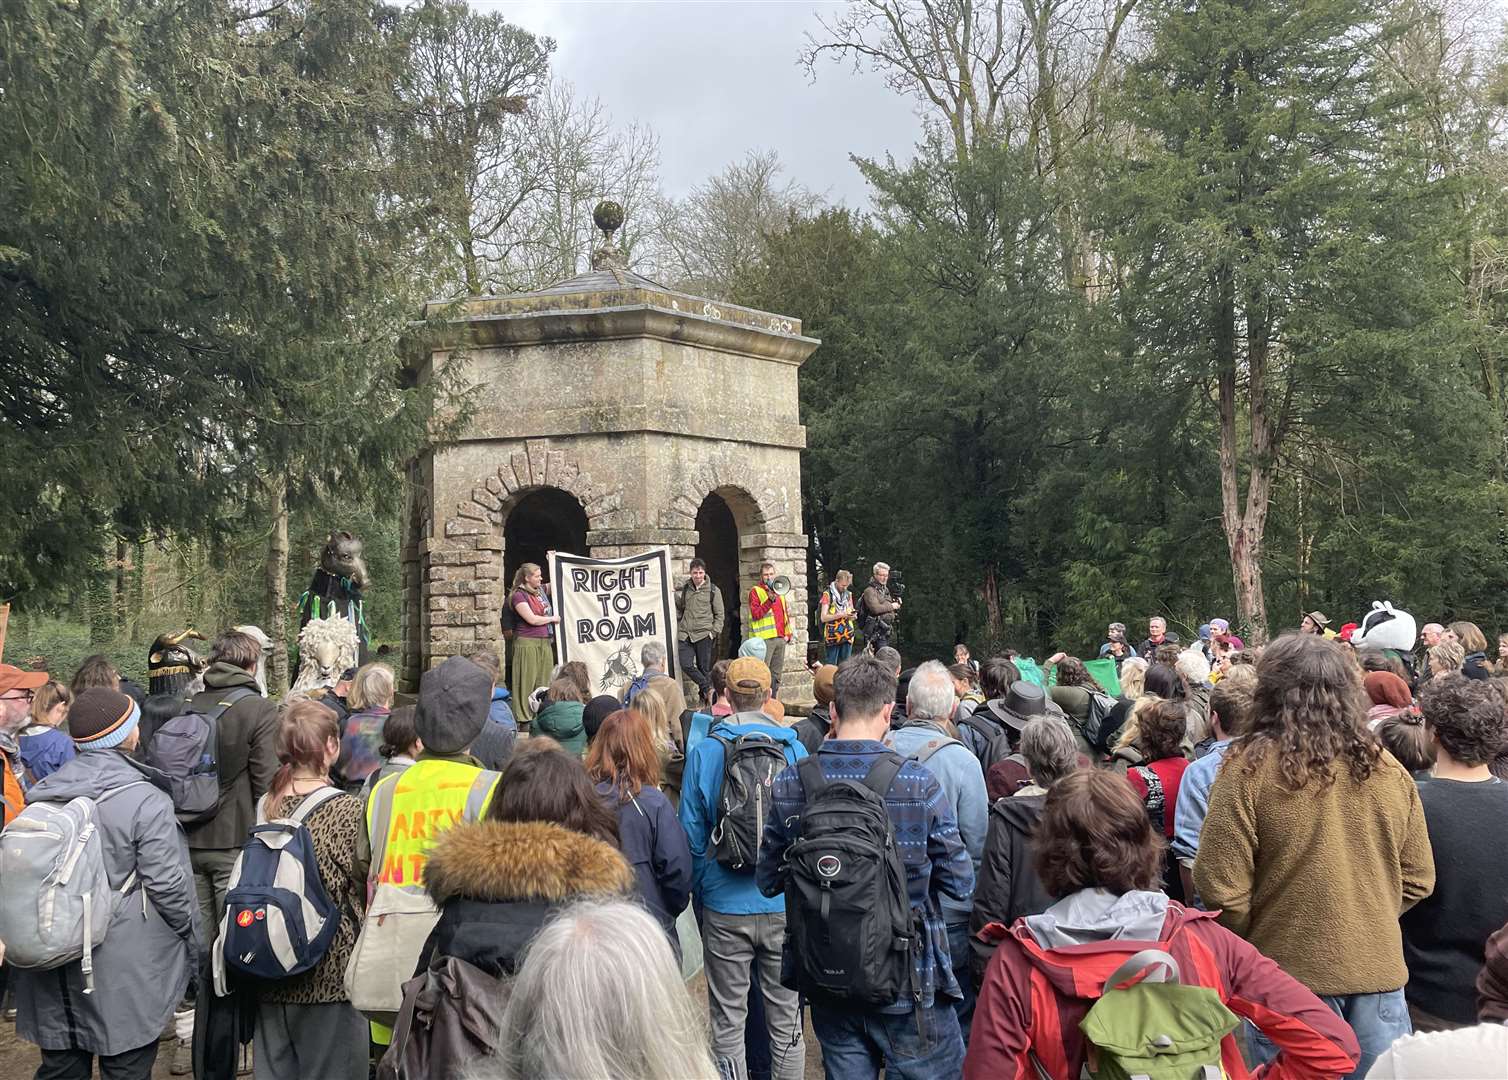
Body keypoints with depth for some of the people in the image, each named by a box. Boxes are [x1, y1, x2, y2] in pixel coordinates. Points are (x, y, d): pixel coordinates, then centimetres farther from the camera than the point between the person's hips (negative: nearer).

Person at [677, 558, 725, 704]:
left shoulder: (713, 590, 1)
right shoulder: (685, 589, 11)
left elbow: (719, 614, 2)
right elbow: (679, 607, 27)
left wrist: (715, 632, -7)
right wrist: (679, 621, 11)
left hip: (704, 634, -3)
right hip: (685, 634, 3)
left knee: (704, 668, -1)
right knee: (686, 665, -11)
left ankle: (706, 699, 10)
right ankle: (709, 687, 3)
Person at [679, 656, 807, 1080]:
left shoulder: (705, 752, -6)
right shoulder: (794, 748, -5)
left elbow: (692, 836, -2)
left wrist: (699, 891, 12)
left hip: (725, 907, -1)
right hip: (785, 905, 1)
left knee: (728, 1021, 11)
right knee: (786, 1019, 12)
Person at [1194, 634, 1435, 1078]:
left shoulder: (1249, 768, -14)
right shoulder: (1389, 771, -1)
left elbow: (1220, 887, -14)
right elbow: (1418, 880, 8)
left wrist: (1253, 941, 4)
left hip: (1289, 975, -3)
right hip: (1380, 973, 4)